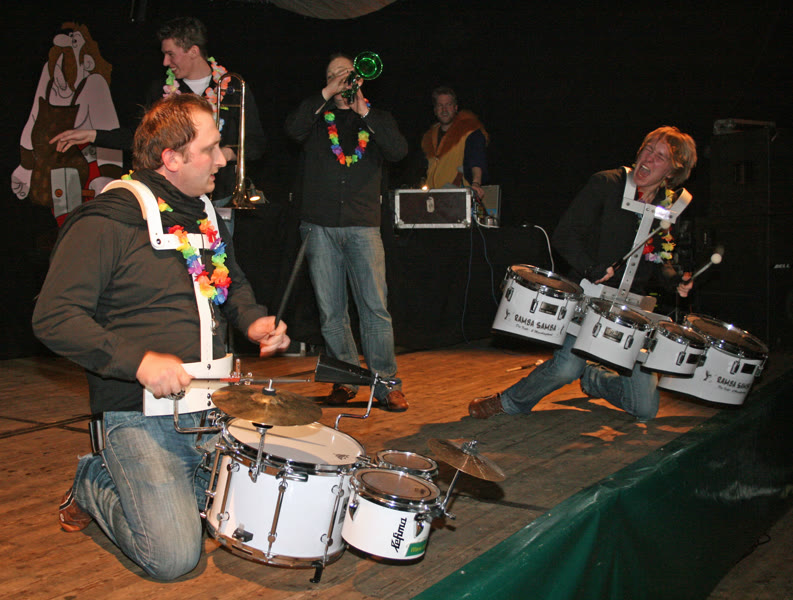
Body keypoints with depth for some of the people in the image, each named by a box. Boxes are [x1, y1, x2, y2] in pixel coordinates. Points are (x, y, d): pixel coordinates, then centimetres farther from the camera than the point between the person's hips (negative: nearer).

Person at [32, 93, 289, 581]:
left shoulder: (207, 217, 14)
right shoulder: (105, 223, -12)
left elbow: (234, 283, 30)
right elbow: (54, 317, -15)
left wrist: (253, 320, 7)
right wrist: (139, 361, -25)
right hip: (142, 414, -7)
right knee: (174, 556, -15)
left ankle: (149, 482, 21)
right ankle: (94, 483, 14)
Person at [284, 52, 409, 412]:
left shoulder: (376, 119, 16)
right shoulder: (318, 117, 14)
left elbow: (398, 151, -3)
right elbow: (293, 129, -8)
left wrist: (364, 112, -6)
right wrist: (327, 95, -8)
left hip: (363, 226, -1)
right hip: (320, 225, 1)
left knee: (375, 307, -7)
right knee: (330, 311, 3)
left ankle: (386, 384, -1)